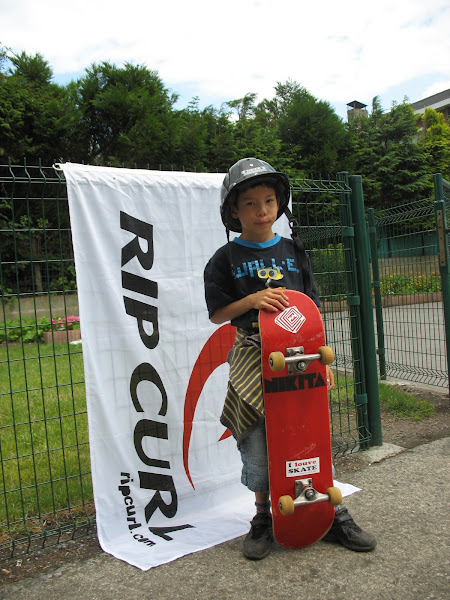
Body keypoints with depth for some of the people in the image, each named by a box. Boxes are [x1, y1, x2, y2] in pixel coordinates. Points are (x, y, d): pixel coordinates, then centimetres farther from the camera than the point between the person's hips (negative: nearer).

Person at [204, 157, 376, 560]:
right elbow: (216, 314, 1)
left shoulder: (293, 251, 10)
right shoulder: (227, 259, 1)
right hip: (251, 358, -2)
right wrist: (252, 300, -15)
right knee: (256, 444, 3)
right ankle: (263, 518, 25)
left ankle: (333, 514, 24)